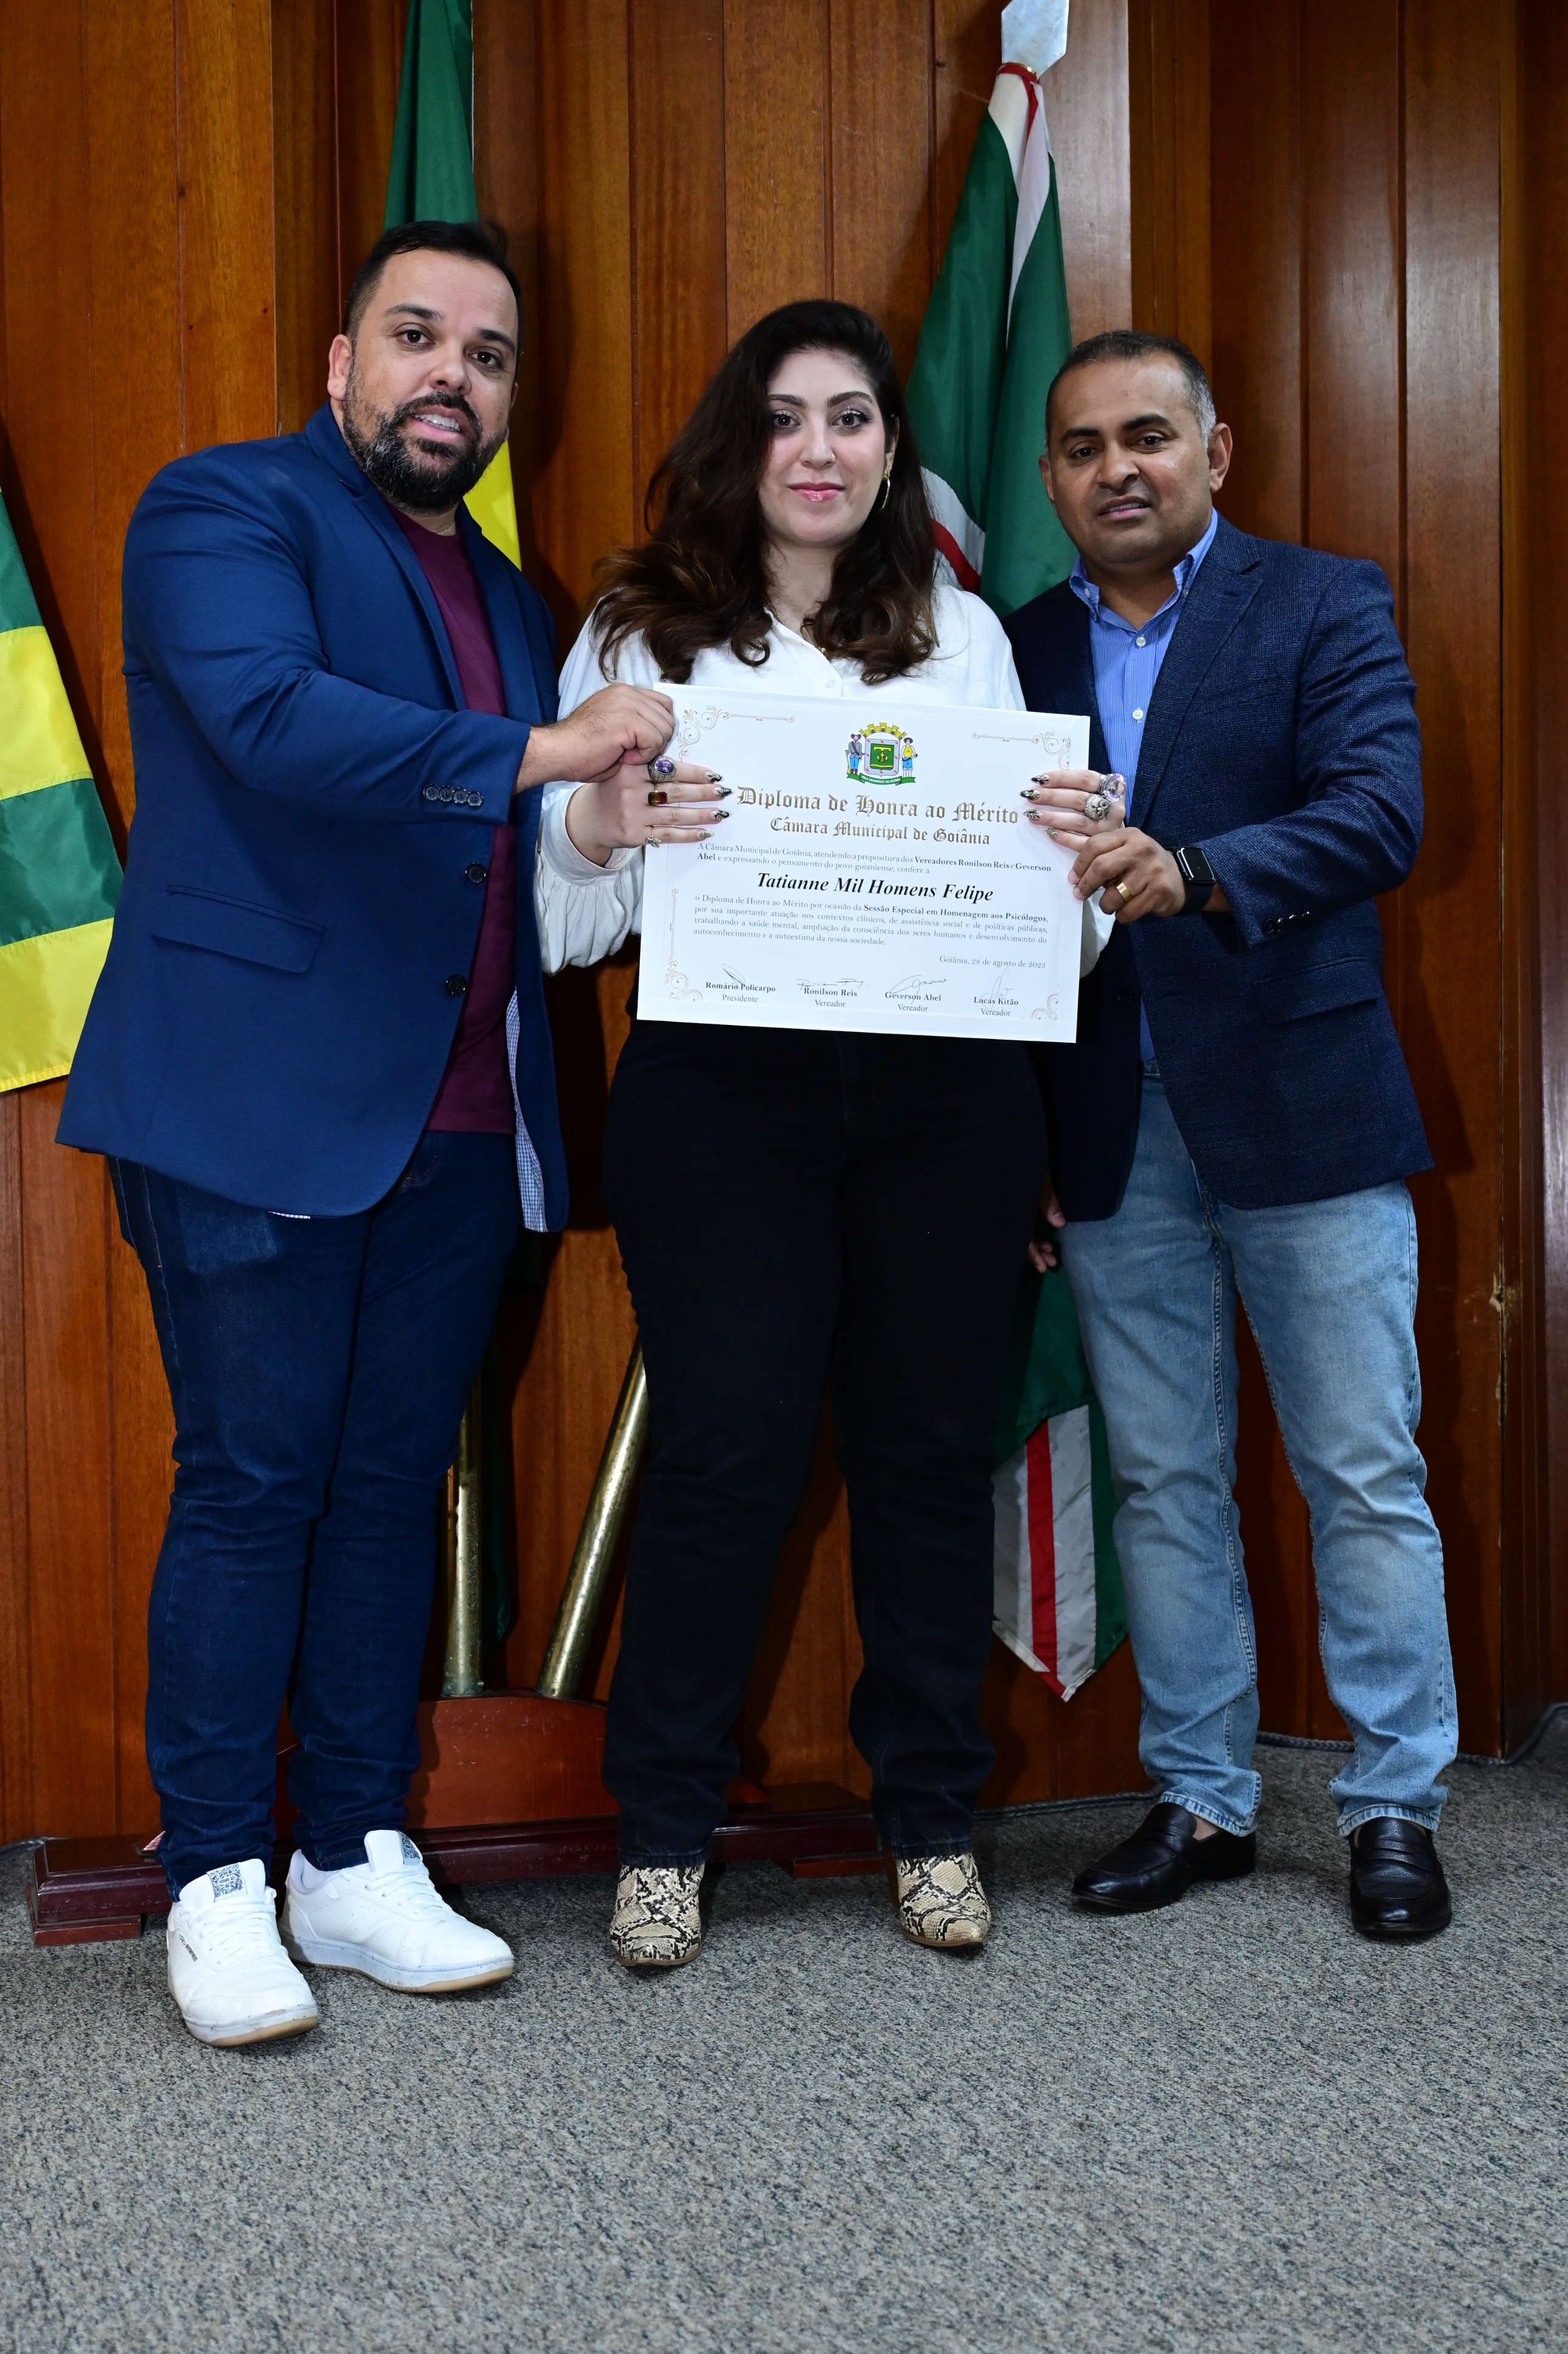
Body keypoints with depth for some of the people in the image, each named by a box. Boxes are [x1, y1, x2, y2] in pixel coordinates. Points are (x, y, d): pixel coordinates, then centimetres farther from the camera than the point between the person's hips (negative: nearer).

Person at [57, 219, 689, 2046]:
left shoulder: (502, 594, 21)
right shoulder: (225, 508, -2)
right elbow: (268, 714, -21)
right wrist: (530, 751, -21)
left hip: (457, 1120, 7)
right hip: (258, 1103, -6)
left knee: (392, 1485, 10)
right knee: (251, 1486, -1)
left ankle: (360, 1862, 20)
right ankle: (219, 1887, 11)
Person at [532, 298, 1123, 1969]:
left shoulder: (965, 636, 14)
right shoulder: (640, 631, 6)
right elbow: (559, 903, 3)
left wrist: (1083, 853, -9)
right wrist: (597, 831, -18)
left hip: (946, 1092, 3)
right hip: (721, 1085, -2)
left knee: (930, 1448, 7)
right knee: (725, 1450, -3)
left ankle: (931, 1820, 22)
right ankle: (663, 1832, 14)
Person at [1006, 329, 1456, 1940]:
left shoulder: (1325, 608, 2)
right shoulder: (1013, 651, 11)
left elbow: (1382, 811, -14)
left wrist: (1196, 869, -32)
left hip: (1298, 1111, -3)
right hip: (1108, 1133, 3)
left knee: (1366, 1476, 2)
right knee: (1160, 1484, 10)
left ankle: (1394, 1807, 15)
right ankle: (1201, 1800, 22)